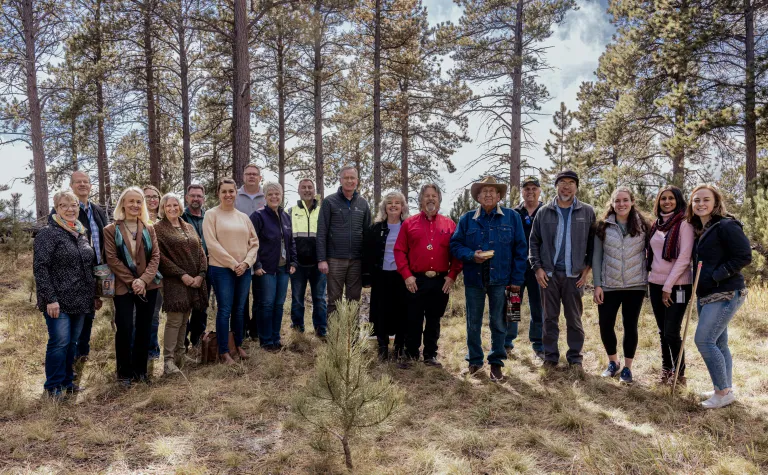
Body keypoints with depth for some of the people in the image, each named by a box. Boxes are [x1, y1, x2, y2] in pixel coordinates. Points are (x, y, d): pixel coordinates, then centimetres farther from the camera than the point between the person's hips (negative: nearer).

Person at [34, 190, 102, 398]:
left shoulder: (83, 233, 13)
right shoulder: (48, 233, -9)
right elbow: (40, 267, -15)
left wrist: (95, 294, 16)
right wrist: (50, 298, -20)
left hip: (80, 301, 6)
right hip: (58, 301, -6)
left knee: (72, 342, 13)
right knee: (59, 342, -3)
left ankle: (67, 381, 26)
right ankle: (53, 386, 12)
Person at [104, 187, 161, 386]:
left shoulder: (149, 229, 9)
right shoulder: (111, 230, 0)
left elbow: (155, 256, 2)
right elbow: (112, 259, -7)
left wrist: (144, 280, -13)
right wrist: (131, 281, -14)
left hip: (148, 286, 3)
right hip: (123, 287, -3)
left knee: (144, 329, 8)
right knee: (124, 330, -2)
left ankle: (140, 370, 20)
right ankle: (124, 372, 13)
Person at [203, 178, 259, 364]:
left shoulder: (243, 217, 11)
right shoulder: (211, 214, -2)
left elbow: (254, 242, 10)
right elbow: (212, 243, -10)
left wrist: (246, 262, -7)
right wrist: (233, 264, -13)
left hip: (243, 270, 5)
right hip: (221, 269, -4)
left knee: (239, 309, 12)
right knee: (225, 310, -1)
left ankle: (239, 345, 26)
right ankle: (223, 352, 8)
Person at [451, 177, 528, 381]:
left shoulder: (512, 217, 3)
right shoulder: (467, 219, 6)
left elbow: (520, 249, 2)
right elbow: (455, 245, 5)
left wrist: (517, 279, -3)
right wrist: (471, 255, -15)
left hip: (500, 279, -1)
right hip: (474, 279, 1)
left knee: (498, 323, 7)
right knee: (473, 323, 9)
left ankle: (496, 362, 20)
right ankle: (474, 360, 25)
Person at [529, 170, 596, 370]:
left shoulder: (587, 212, 3)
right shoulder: (544, 212, 4)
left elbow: (593, 243, 5)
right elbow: (534, 242, 6)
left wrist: (587, 268, -2)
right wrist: (537, 267, -2)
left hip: (574, 274, 0)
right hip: (548, 273, 1)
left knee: (574, 318, 7)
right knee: (550, 318, 8)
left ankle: (575, 357, 19)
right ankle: (550, 356, 18)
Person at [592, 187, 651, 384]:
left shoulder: (643, 225, 0)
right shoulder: (604, 226, 0)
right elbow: (596, 257, 1)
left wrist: (649, 279, -1)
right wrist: (597, 284, -3)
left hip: (635, 286, 0)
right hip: (609, 285, 1)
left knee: (630, 326, 7)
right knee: (605, 325, 3)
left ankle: (627, 367, 21)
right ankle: (613, 362, 27)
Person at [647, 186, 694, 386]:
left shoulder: (684, 224, -7)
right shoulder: (656, 225, 12)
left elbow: (684, 258, -13)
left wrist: (668, 286, -14)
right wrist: (653, 282, 8)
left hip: (677, 286, -6)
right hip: (655, 284, 6)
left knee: (671, 333, -5)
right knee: (662, 332, 12)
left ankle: (679, 374, 11)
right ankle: (666, 369, 24)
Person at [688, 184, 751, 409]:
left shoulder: (727, 226, -12)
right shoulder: (697, 230, 13)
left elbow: (744, 256, -17)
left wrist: (716, 276, -19)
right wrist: (697, 284, 7)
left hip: (725, 294, -8)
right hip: (705, 295, 9)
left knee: (704, 340, -11)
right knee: (718, 343, 13)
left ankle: (724, 392, 1)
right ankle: (726, 389, 23)